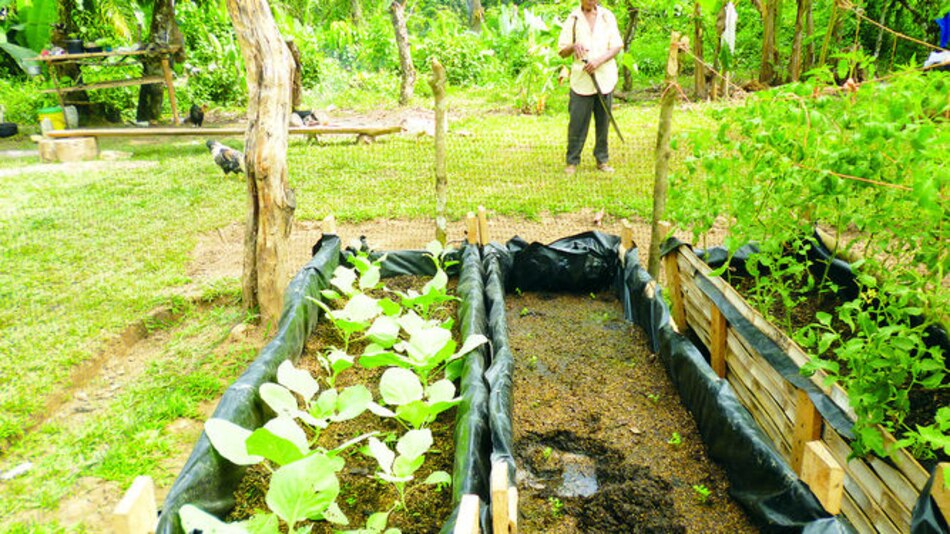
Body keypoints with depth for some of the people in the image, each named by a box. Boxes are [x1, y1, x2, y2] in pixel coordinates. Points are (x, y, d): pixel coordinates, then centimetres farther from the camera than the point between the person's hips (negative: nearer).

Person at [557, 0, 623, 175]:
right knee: (577, 122, -4)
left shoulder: (607, 16, 8)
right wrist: (573, 47, -19)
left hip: (605, 77, 2)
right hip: (581, 79, -2)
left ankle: (602, 160, 16)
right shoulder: (573, 19, 4)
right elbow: (562, 52, 3)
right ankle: (572, 161, 5)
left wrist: (599, 61, -14)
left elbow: (616, 46, 2)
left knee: (603, 121, 6)